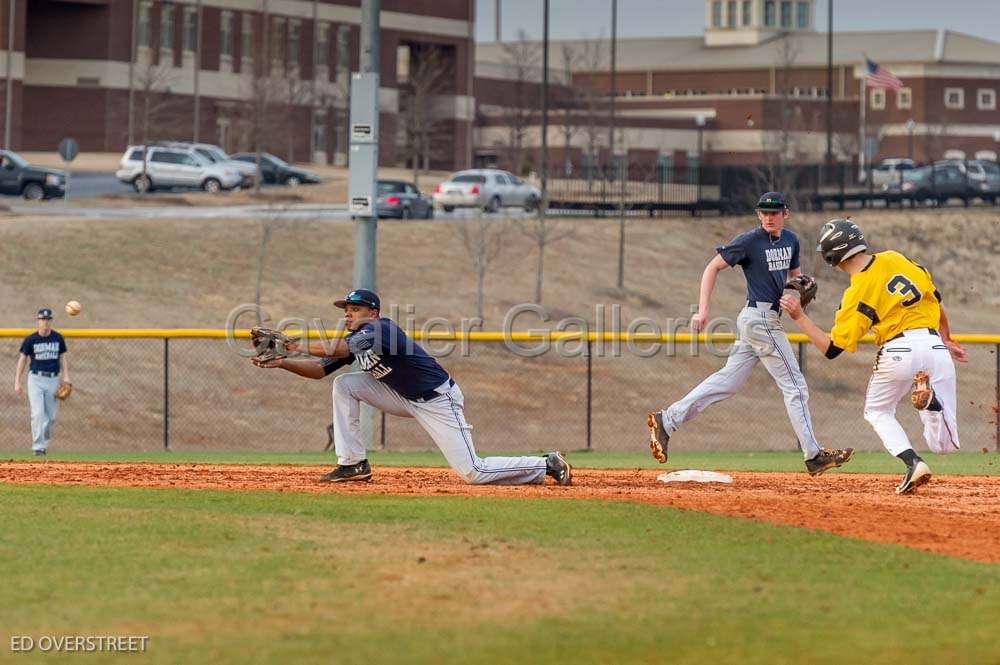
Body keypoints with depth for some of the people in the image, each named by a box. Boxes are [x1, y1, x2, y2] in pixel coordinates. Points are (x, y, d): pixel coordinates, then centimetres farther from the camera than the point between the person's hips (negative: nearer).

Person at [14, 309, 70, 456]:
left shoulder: (58, 338, 4)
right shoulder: (30, 340, -3)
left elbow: (62, 358, 13)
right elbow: (22, 360, 2)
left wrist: (65, 376, -1)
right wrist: (17, 382, -2)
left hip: (53, 380, 3)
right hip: (36, 379, -3)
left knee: (51, 416, 5)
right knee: (38, 414, -14)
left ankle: (44, 442, 26)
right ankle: (38, 447, -11)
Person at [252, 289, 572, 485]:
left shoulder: (381, 328, -22)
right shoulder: (354, 339, 6)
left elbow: (339, 350, -35)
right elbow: (320, 369, 1)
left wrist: (298, 347, -31)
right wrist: (282, 362, -14)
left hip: (438, 400, -9)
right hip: (405, 399, 9)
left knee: (473, 473, -15)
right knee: (344, 385, -3)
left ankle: (548, 465, 3)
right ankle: (353, 463, -1)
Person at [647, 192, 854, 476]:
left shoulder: (790, 240, 12)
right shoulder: (749, 241, -11)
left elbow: (795, 274, 25)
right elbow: (712, 268, -7)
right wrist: (703, 310, -15)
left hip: (753, 322, 9)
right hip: (761, 319, -9)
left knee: (728, 380, 9)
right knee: (794, 386, -4)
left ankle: (667, 420, 8)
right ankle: (813, 456, 1)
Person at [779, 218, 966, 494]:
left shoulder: (856, 295, -4)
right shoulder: (895, 260, 10)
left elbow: (831, 349, -2)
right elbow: (936, 299, 18)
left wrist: (799, 316, 5)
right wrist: (946, 340, 32)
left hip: (899, 351, -4)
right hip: (935, 347, 4)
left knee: (877, 411, 27)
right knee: (943, 444, 10)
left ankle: (913, 462, 1)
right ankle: (929, 397, -24)